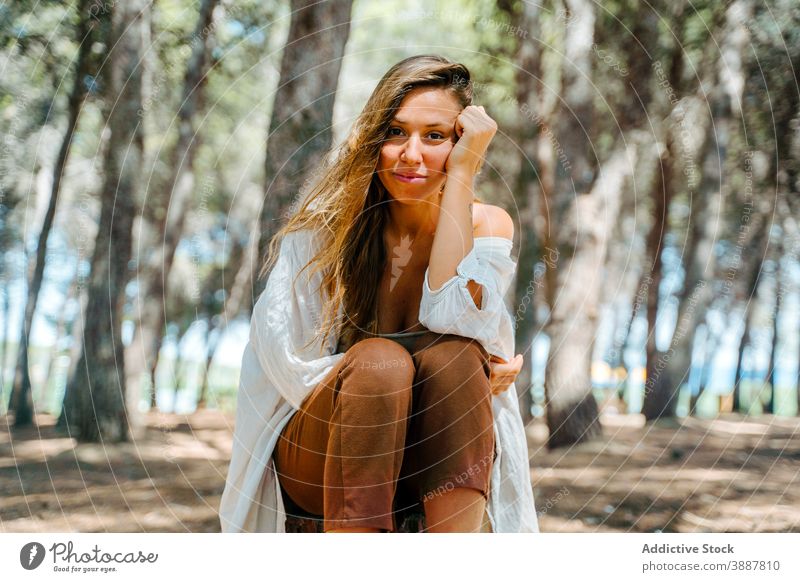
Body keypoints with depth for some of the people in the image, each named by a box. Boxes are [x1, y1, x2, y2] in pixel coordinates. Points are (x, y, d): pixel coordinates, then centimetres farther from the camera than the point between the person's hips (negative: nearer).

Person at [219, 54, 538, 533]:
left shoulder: (485, 224, -3)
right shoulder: (325, 222, -8)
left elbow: (451, 321, -23)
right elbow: (293, 367, -12)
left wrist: (461, 173, -21)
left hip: (433, 457, 1)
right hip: (318, 461, -1)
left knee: (453, 356, -29)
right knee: (378, 362, -32)